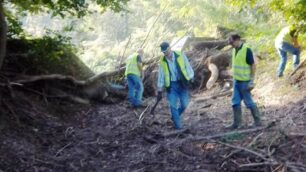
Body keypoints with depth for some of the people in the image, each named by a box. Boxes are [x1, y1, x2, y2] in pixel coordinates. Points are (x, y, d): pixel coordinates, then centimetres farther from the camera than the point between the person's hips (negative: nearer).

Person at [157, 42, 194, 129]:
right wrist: (160, 90, 3)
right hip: (171, 85, 1)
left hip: (182, 83, 0)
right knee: (173, 105, -5)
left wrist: (191, 79, -2)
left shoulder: (180, 55, -8)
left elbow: (188, 66, 0)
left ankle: (175, 117, 27)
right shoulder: (162, 60, -2)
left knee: (184, 104, 0)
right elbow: (161, 75, 4)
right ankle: (177, 124, 7)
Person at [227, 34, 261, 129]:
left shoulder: (247, 50, -16)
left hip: (244, 82, -8)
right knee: (235, 102, 9)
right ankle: (236, 123, 17)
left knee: (248, 102, 1)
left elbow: (253, 66, -15)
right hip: (236, 81, 8)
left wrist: (251, 81, -17)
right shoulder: (235, 50, 7)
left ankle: (257, 121, 15)